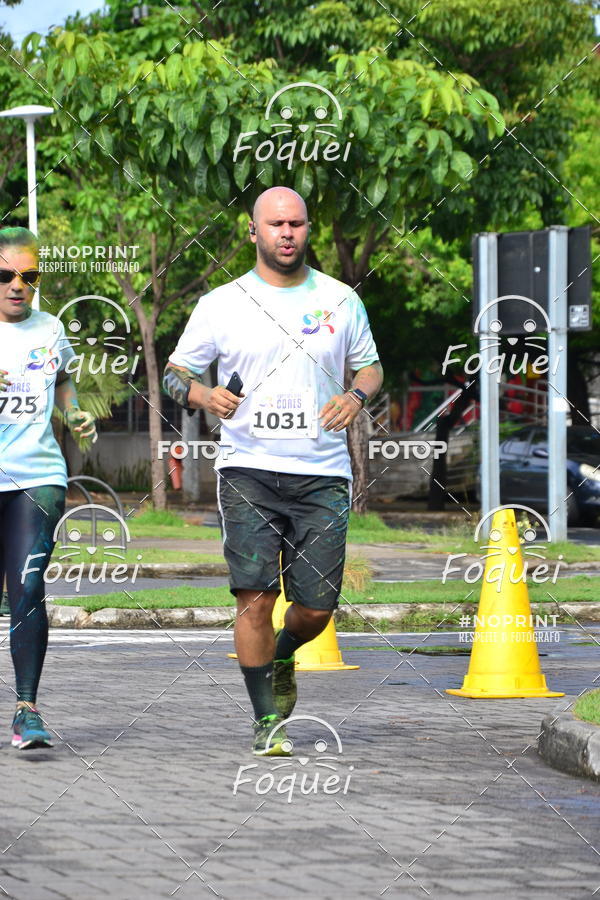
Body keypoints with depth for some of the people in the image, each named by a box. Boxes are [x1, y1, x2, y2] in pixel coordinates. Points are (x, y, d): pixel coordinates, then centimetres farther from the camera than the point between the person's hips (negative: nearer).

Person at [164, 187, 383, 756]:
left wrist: (356, 396, -4)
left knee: (317, 607, 0)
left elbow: (369, 366, 19)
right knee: (255, 597, -12)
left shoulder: (340, 300, 8)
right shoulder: (221, 305, 3)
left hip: (322, 474, 2)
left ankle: (281, 657, 35)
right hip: (248, 470, -2)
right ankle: (266, 723, -1)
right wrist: (207, 396, -13)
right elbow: (175, 372, 10)